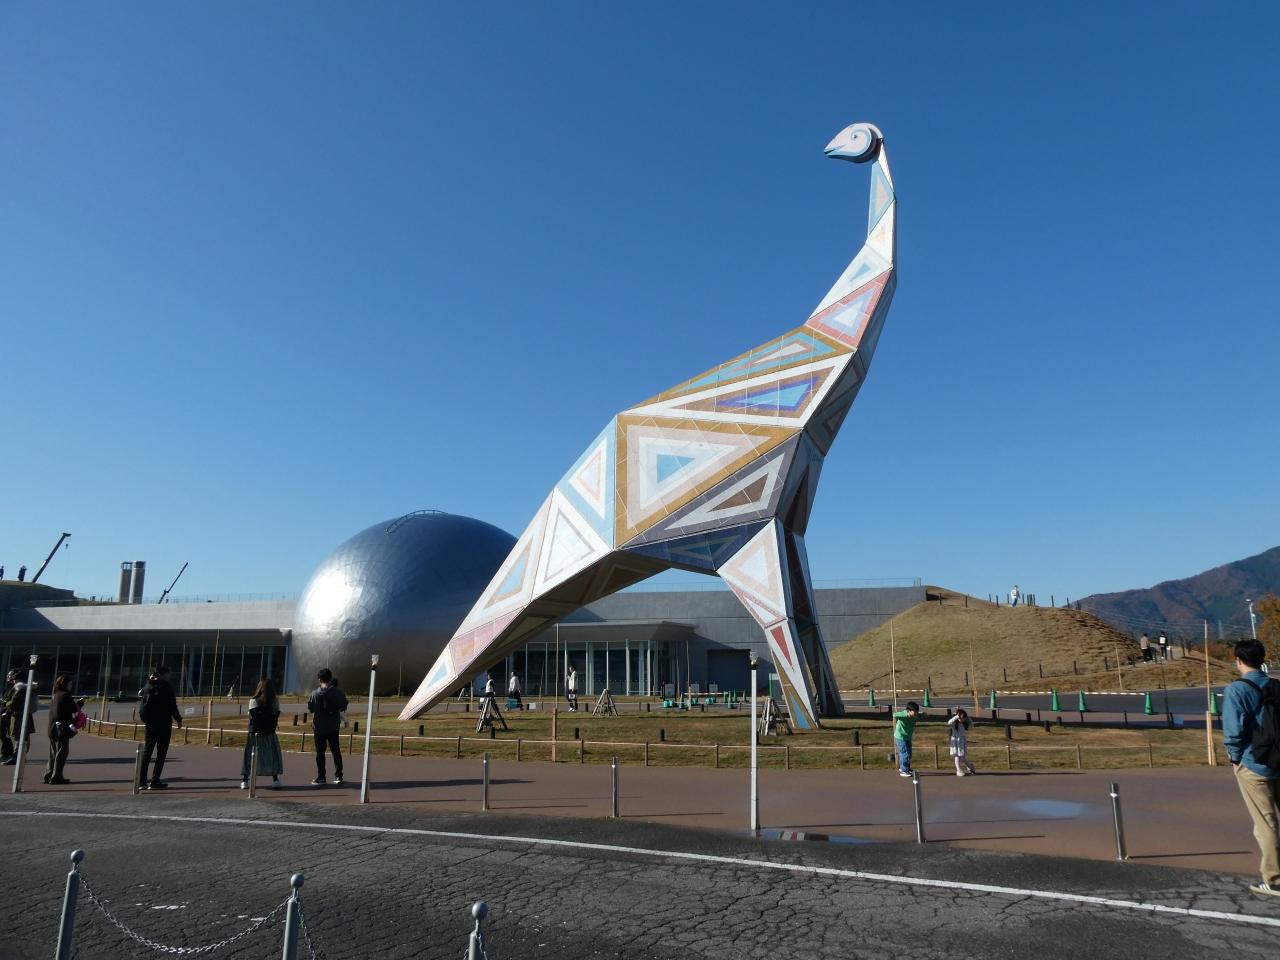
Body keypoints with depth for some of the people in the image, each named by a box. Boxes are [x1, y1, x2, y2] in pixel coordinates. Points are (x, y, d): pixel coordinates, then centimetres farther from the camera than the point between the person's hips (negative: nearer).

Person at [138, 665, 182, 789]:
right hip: (163, 723, -6)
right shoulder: (166, 686, -10)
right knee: (161, 752, 1)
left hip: (150, 722, 6)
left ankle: (142, 781, 13)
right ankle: (154, 782, -1)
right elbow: (172, 705, -10)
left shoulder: (148, 686, 6)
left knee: (147, 751, 13)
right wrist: (178, 719, -3)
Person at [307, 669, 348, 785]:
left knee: (320, 752, 6)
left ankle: (321, 778, 7)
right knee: (336, 750, 12)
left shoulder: (315, 693, -11)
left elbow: (310, 708, -5)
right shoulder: (337, 692, -7)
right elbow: (343, 707, -2)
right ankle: (338, 776, 12)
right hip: (334, 726, 2)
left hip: (319, 726, -2)